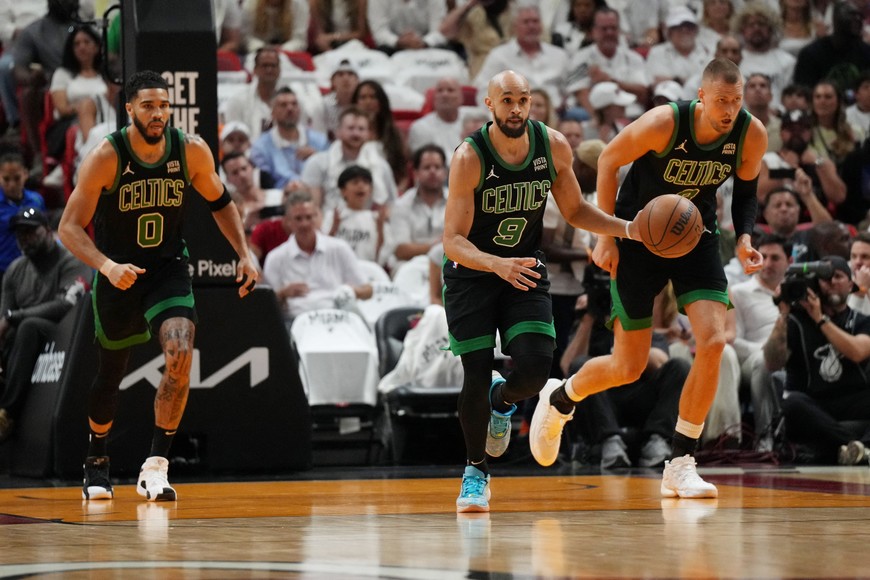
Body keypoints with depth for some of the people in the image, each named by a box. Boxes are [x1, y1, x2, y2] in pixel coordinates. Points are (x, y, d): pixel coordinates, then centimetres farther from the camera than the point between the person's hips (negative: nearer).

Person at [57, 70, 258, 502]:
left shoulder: (192, 151, -11)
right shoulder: (107, 157, -20)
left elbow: (220, 202, 9)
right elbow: (69, 228, -20)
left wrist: (244, 253, 0)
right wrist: (107, 266, -36)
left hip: (168, 270, 1)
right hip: (119, 275, -1)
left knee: (180, 356, -24)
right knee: (111, 373, 13)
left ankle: (156, 465, -16)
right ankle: (97, 461, 40)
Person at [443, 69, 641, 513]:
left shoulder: (554, 147, -10)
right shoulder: (469, 158, -22)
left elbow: (574, 210, 6)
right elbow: (453, 242, -25)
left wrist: (628, 229, -8)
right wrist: (498, 264, -42)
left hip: (526, 267, 3)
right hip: (471, 270, -3)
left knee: (535, 368, -15)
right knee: (476, 377, -8)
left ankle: (502, 400, 23)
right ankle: (475, 472, 15)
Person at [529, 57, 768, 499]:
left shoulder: (752, 135, -16)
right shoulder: (664, 123, -28)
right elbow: (609, 161, -12)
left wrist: (744, 238, -11)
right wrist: (606, 236, -13)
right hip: (638, 236, -3)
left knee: (713, 342, -19)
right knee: (629, 367, -2)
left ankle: (680, 465, -7)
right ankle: (558, 401, 32)